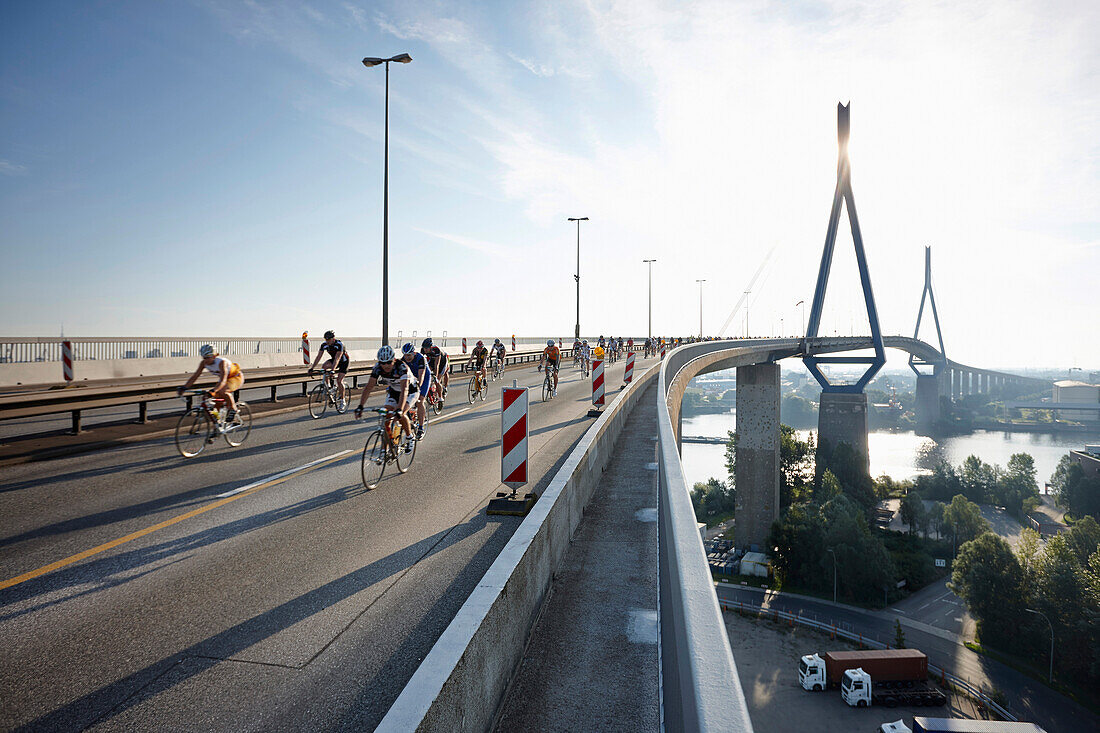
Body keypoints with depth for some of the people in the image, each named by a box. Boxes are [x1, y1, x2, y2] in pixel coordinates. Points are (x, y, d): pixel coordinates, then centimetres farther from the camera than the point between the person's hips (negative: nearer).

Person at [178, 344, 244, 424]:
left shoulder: (221, 362, -35)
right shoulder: (203, 363, -15)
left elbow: (223, 380, -45)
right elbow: (194, 376, -13)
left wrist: (213, 390, -60)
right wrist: (184, 387, -26)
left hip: (236, 377, -8)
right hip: (226, 379, 8)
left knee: (222, 392, -32)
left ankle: (233, 409, -10)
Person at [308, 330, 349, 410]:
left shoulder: (339, 344, -32)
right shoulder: (324, 345, -16)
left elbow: (337, 358, -41)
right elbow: (318, 357, -18)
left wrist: (333, 370, -52)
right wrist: (312, 368, -28)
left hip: (344, 361, -5)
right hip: (333, 360, 5)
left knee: (339, 380, -17)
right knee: (324, 366, -26)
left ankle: (343, 401, -2)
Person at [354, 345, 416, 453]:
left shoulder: (402, 367, -36)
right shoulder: (378, 368, -22)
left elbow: (404, 390, -46)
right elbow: (368, 387, -22)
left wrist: (399, 409, -58)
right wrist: (360, 406, -33)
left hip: (410, 390, -5)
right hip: (393, 390, 5)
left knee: (400, 415, -24)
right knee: (387, 415, -11)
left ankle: (409, 438, 2)